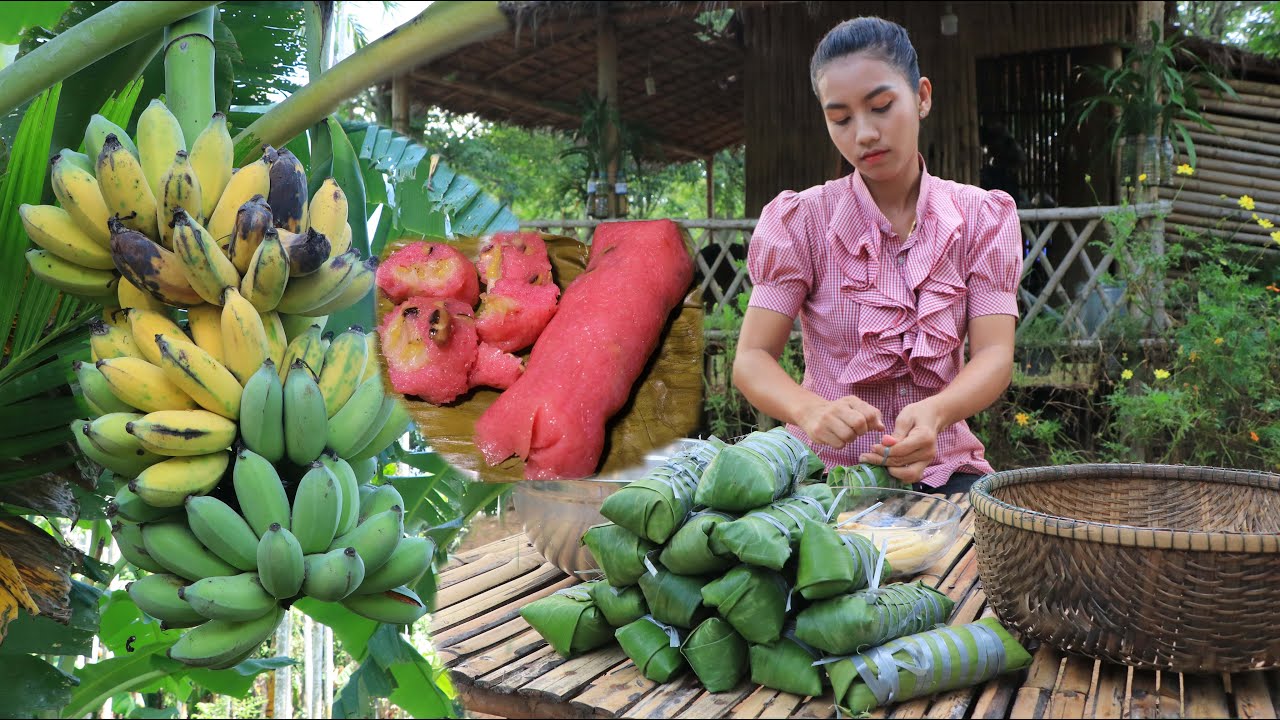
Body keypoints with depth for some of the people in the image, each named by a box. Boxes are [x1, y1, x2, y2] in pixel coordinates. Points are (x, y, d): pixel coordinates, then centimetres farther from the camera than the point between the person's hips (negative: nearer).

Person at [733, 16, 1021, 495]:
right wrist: (812, 410, -33)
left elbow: (995, 355, -9)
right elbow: (751, 359, -11)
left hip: (940, 468, 2)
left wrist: (933, 413, -31)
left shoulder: (983, 218, 2)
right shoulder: (802, 221, -3)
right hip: (826, 468, -1)